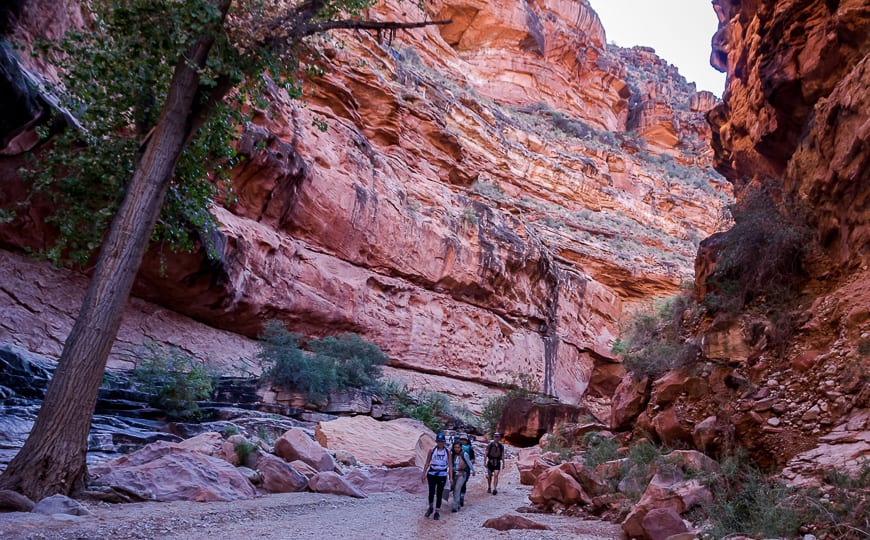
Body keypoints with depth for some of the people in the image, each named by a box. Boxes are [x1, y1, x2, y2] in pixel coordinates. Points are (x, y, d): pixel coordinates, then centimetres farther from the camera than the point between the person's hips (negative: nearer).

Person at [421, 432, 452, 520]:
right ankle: (430, 507, 16)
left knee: (439, 493, 5)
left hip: (442, 475, 0)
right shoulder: (432, 450, -1)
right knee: (431, 491, -10)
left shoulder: (447, 451, -1)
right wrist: (424, 474, 3)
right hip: (432, 474, 0)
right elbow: (427, 463, 5)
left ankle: (437, 512, 17)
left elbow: (450, 465, 1)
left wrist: (451, 477, -4)